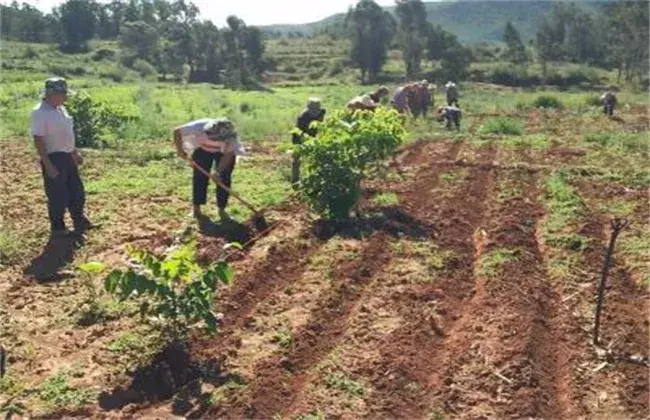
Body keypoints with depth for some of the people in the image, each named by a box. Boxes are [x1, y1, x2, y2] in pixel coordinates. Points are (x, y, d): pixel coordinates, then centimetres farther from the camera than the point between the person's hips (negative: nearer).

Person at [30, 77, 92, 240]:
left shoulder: (60, 109, 8)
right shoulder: (40, 112, -19)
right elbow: (38, 140, -21)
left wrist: (75, 152, 23)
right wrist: (48, 165, -23)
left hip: (67, 156, 9)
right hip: (53, 158, -9)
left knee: (77, 191, 19)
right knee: (58, 196, 2)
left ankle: (79, 222, 37)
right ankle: (58, 229, 18)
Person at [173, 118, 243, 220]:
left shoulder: (231, 136, -38)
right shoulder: (200, 126, -38)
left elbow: (229, 154, -28)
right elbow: (177, 131, -25)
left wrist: (218, 172, -36)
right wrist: (180, 150, -24)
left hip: (223, 152, 0)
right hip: (203, 150, 1)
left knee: (224, 179, -6)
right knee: (200, 177, -3)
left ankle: (222, 209, 5)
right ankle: (196, 207, 10)